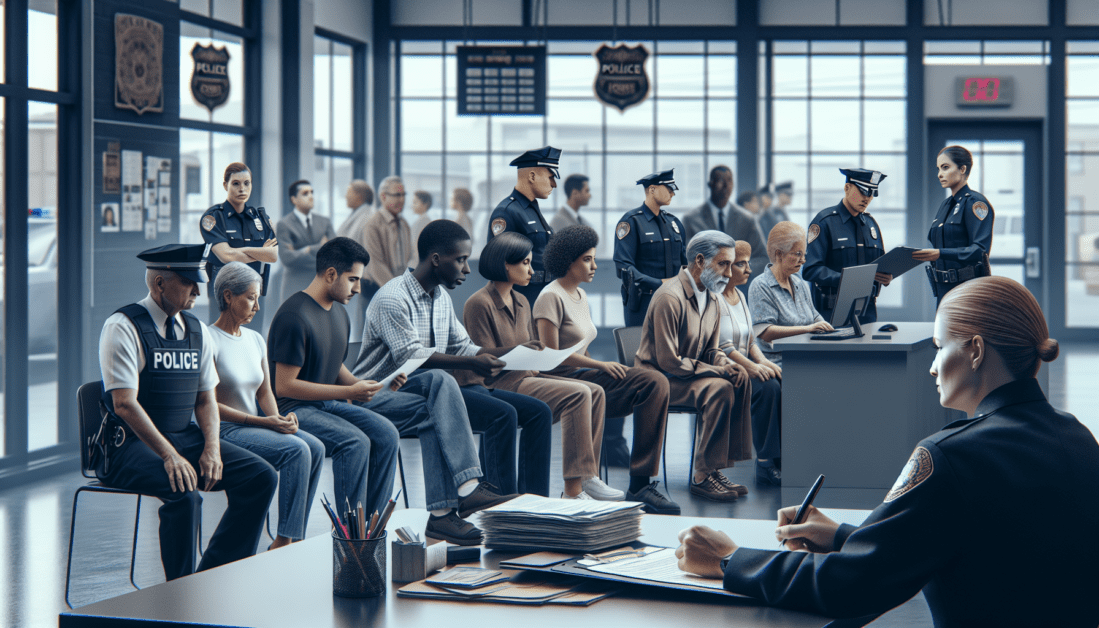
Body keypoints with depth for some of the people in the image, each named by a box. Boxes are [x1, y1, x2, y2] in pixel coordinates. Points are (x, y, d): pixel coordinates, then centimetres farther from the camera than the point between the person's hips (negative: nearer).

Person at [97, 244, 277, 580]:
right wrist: (170, 456, -27)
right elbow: (125, 403, -18)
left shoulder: (197, 331, 11)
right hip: (132, 445, -7)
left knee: (261, 477, -10)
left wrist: (212, 448, -7)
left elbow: (206, 399, 13)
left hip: (186, 437, 7)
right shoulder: (123, 327, -10)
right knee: (185, 493, -33)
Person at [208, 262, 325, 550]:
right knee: (296, 450, -27)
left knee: (315, 447, -17)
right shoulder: (209, 340, -11)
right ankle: (285, 542, -24)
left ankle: (288, 540, -17)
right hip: (224, 430, -7)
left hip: (256, 425, 7)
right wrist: (264, 422, -19)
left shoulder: (256, 340, 14)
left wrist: (279, 418, -6)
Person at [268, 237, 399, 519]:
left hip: (328, 402, 9)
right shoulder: (294, 316, -18)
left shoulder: (339, 313, 13)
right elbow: (284, 386, -21)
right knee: (355, 442, -29)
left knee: (385, 433, -13)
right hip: (291, 409, -9)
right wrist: (348, 392, -20)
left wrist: (362, 385, 1)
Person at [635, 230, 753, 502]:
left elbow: (712, 350, 16)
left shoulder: (712, 298, 10)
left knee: (741, 380, -14)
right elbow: (669, 361, -22)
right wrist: (719, 370, -20)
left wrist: (729, 365, -8)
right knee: (719, 388, -29)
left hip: (687, 374, 9)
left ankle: (713, 469, -14)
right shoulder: (670, 298, -20)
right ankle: (701, 477, -23)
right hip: (658, 378, -9)